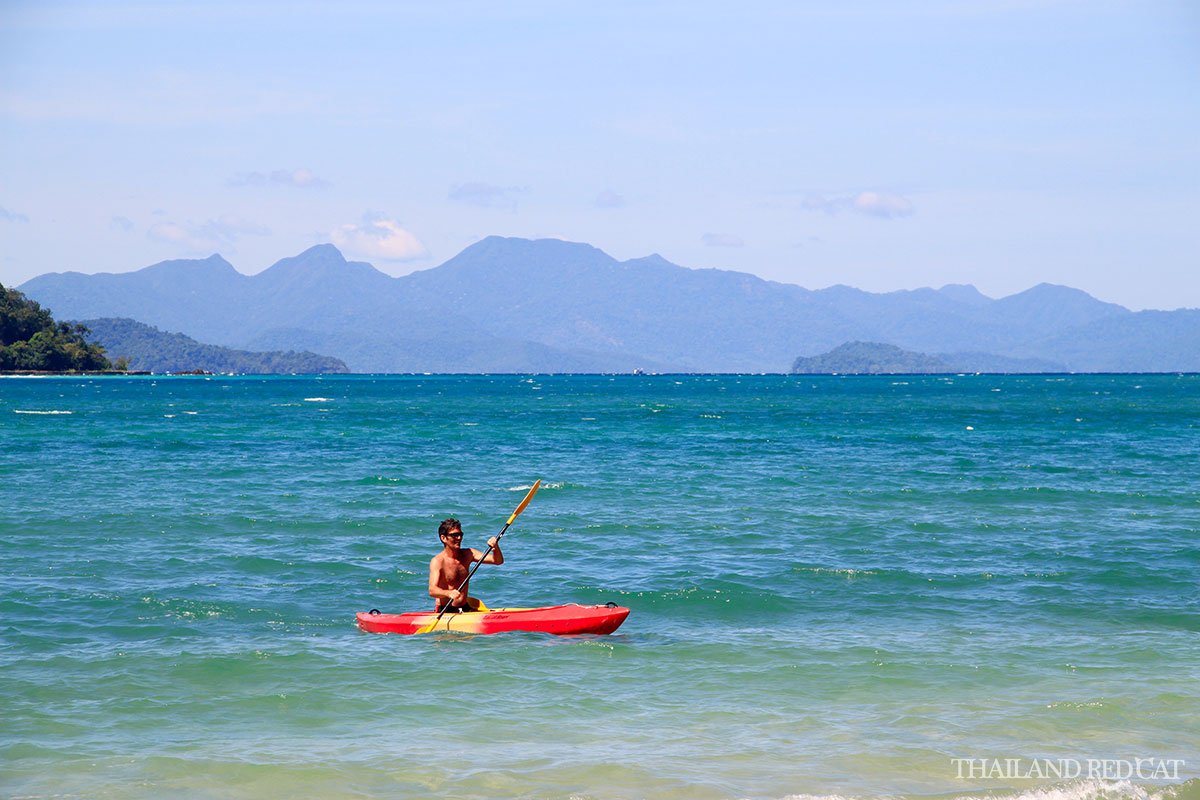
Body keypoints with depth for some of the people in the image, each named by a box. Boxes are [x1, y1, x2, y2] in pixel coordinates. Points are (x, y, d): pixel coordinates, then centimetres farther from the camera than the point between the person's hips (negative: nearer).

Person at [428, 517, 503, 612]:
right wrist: (449, 593, -43)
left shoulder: (468, 554, 9)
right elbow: (432, 591, -23)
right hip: (445, 611, -5)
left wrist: (495, 547, -17)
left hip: (466, 608, 5)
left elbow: (498, 561, 5)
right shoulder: (437, 561, -10)